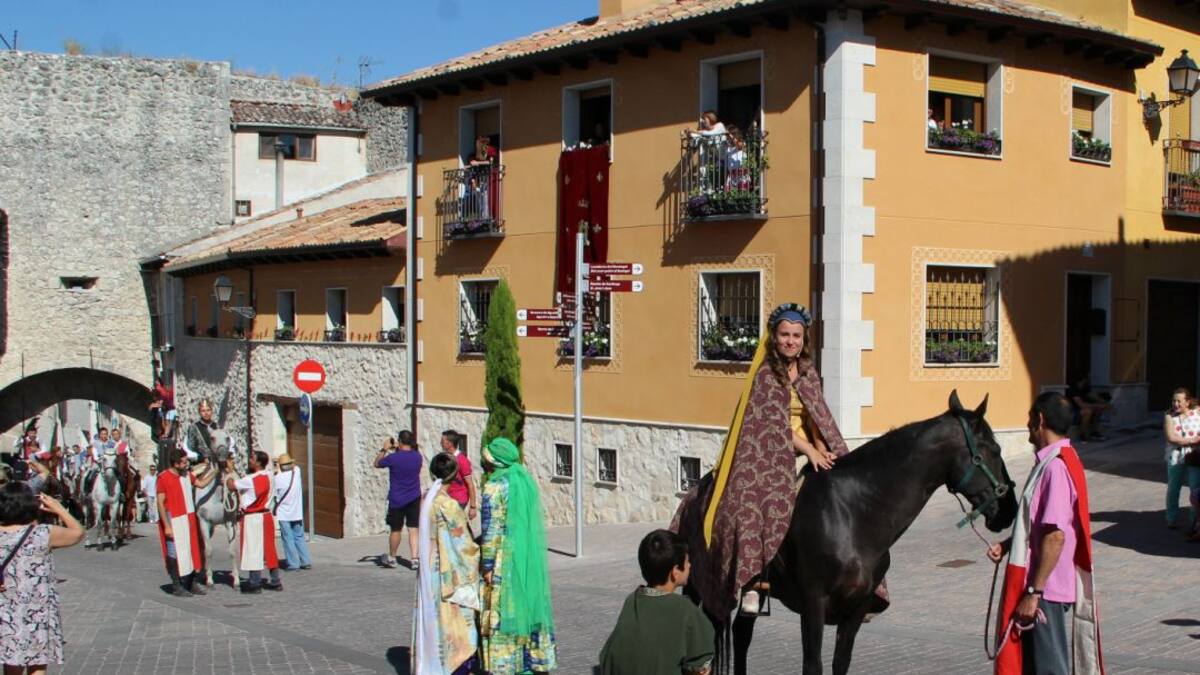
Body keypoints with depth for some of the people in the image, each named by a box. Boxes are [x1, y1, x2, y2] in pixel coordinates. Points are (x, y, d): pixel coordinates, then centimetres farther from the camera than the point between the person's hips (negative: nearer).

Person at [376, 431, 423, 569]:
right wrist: (398, 450, 17)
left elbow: (377, 464, 3)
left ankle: (391, 559, 27)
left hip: (397, 500, -2)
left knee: (395, 530, 10)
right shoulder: (417, 457, -3)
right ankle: (414, 559, -6)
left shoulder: (393, 458, -16)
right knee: (413, 530, 3)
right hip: (414, 499, 2)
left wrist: (384, 450, 12)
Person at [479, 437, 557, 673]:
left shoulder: (495, 486, -14)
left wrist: (487, 565, -12)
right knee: (529, 602, 12)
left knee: (503, 609, 0)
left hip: (506, 559, -7)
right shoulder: (526, 480, 7)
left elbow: (491, 529, -16)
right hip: (530, 558, 7)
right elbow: (535, 523, 11)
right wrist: (529, 554, 17)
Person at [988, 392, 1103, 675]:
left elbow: (1055, 536, -25)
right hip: (1043, 588, 10)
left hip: (1048, 591, -10)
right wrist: (1007, 545, 8)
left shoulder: (1056, 466, -20)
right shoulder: (1050, 463, 12)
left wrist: (1033, 592, -23)